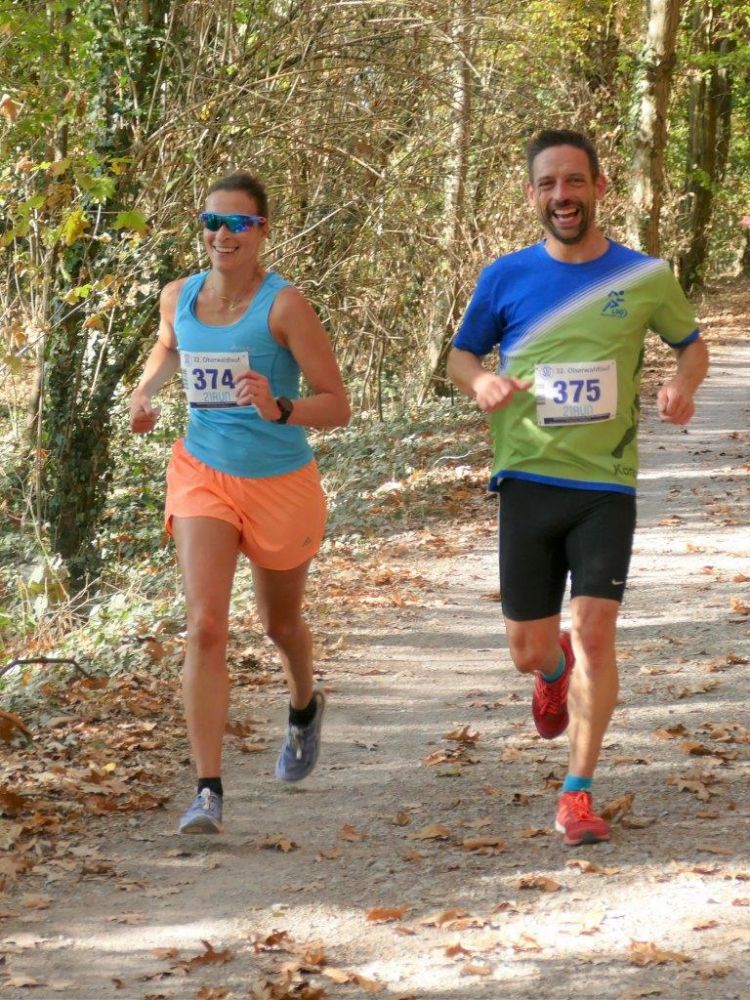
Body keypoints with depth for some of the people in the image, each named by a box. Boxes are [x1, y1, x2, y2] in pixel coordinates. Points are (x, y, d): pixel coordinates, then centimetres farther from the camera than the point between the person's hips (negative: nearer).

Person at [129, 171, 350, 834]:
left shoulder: (285, 305, -17)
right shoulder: (180, 297, -2)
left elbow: (337, 406, -16)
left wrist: (279, 409, -34)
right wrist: (146, 391, 4)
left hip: (281, 483, -2)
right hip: (204, 477, 2)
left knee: (280, 624, 21)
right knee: (206, 628, -17)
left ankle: (305, 708, 57)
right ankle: (208, 791, -18)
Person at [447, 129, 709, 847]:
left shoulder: (644, 277, -1)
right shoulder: (505, 279, 0)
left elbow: (692, 345, 15)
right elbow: (460, 355, 12)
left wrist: (683, 387, -8)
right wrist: (481, 381, -12)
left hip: (607, 485, -1)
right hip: (527, 482, 1)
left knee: (595, 632, -13)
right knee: (527, 650, 7)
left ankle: (578, 795, -3)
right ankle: (556, 668, 46)